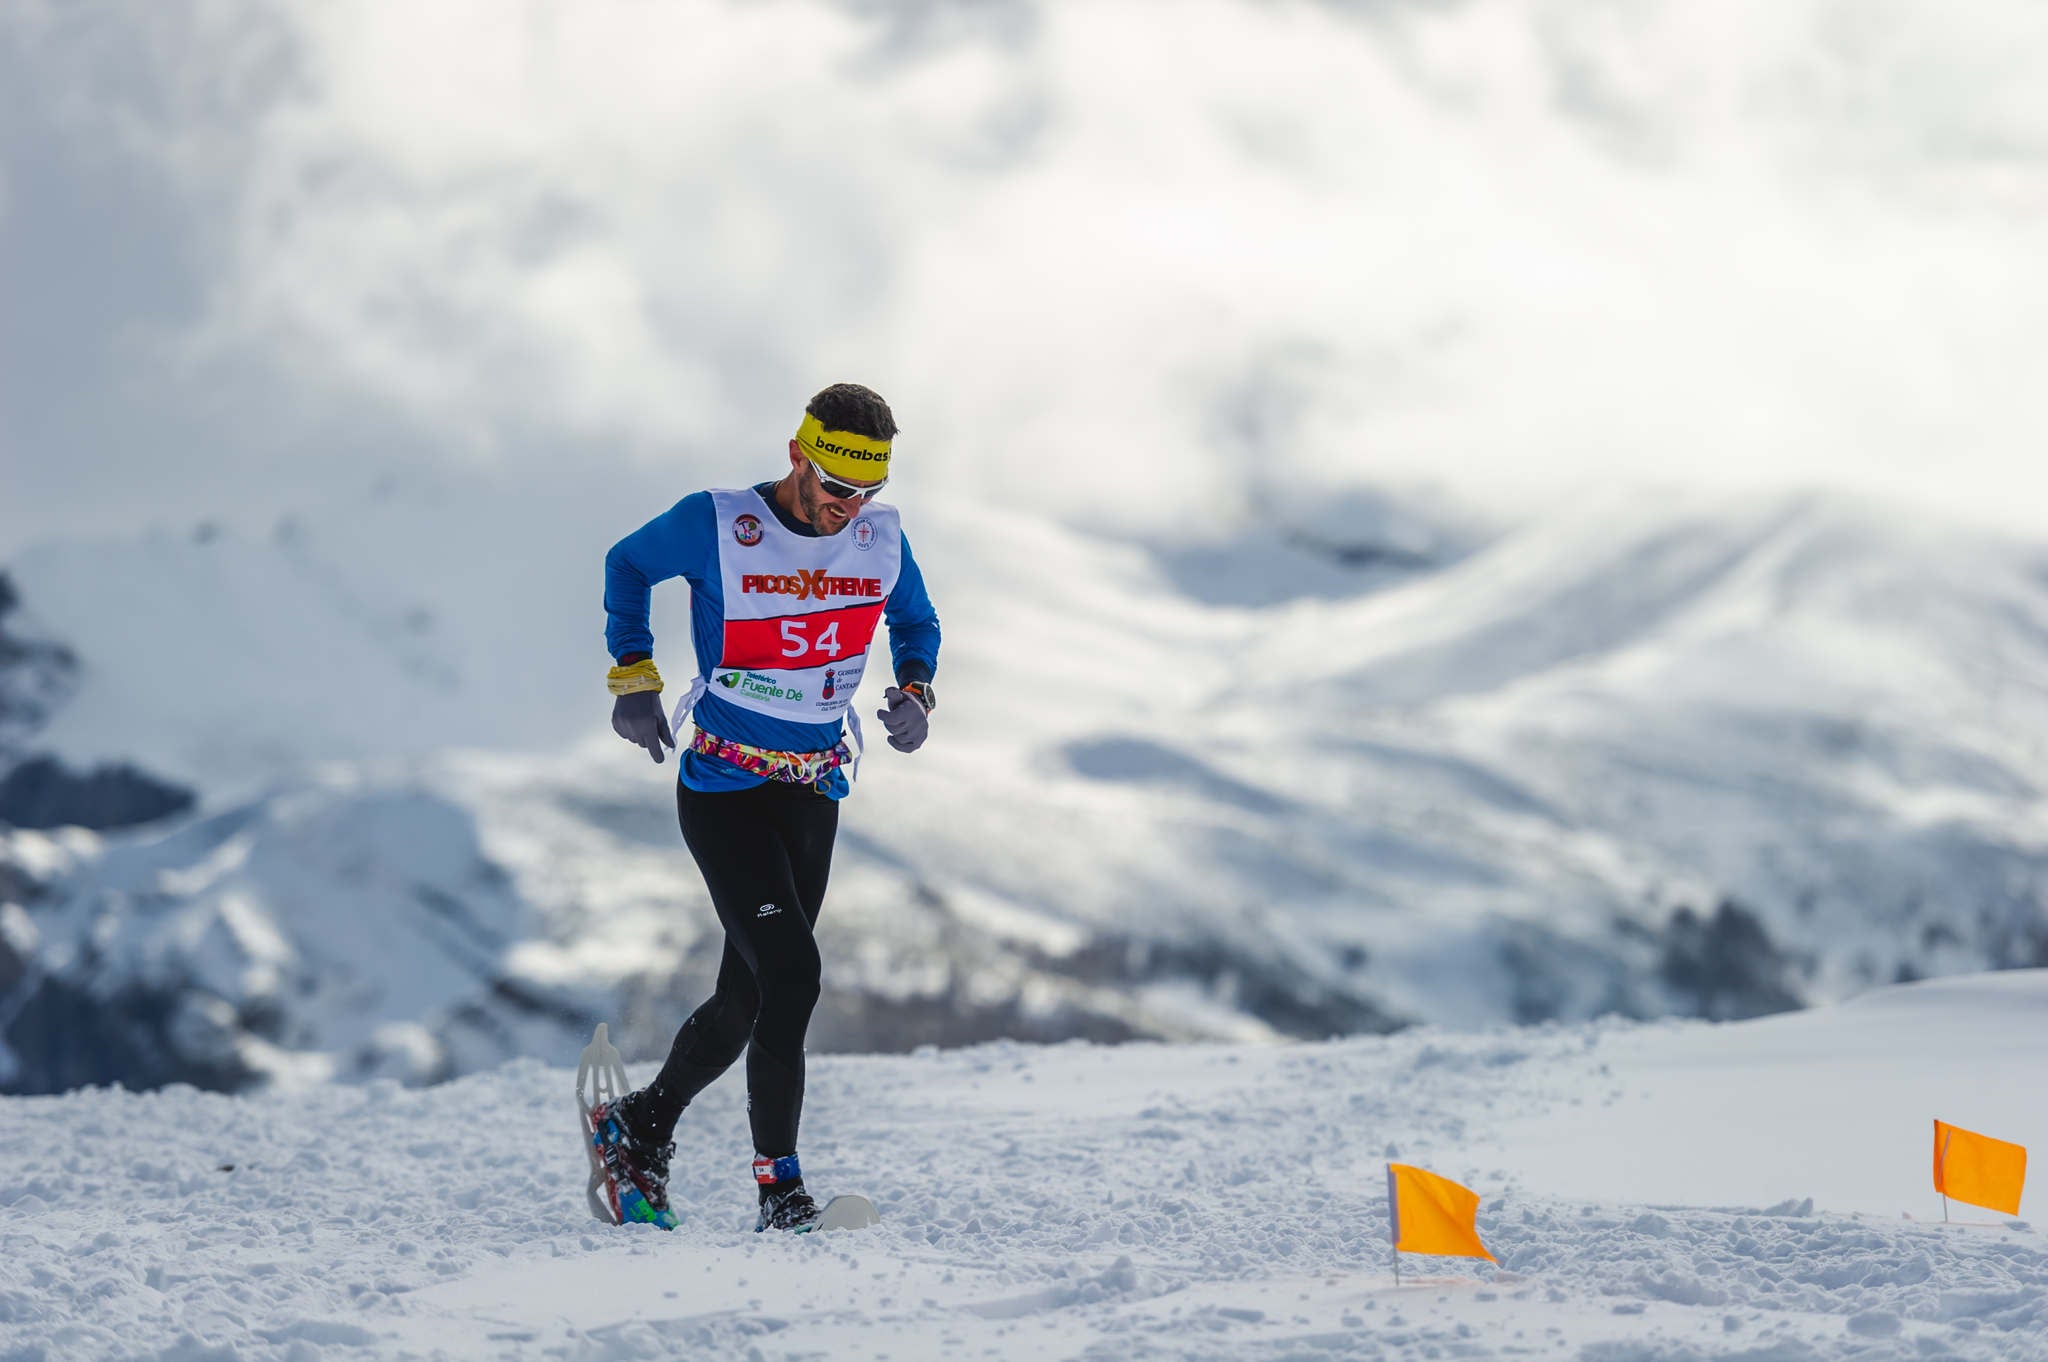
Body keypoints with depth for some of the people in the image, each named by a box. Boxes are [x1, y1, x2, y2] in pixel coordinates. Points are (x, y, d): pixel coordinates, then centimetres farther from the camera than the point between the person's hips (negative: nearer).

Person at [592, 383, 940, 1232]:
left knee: (748, 996, 10)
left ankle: (642, 1125, 35)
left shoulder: (881, 542, -2)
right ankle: (779, 1187, -15)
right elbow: (627, 566, 5)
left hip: (814, 796, 5)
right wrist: (634, 677, -1)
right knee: (790, 973, -19)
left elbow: (917, 624, 17)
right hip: (722, 789, -5)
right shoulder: (716, 527, -14)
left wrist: (914, 691, -3)